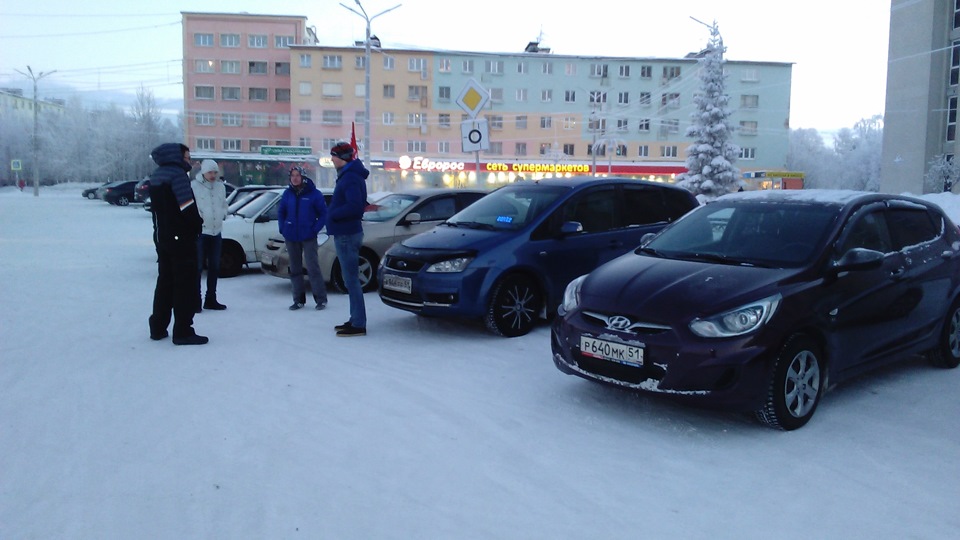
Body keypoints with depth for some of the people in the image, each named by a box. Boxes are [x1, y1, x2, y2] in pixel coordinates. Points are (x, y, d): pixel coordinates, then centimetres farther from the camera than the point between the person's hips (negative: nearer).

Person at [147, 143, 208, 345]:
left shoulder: (156, 175, 14)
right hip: (181, 238, -9)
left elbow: (156, 207, 16)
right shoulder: (178, 173, -15)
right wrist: (198, 223, -4)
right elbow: (187, 207, -21)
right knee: (185, 284, -4)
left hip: (162, 237, 9)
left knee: (165, 281, 17)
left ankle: (158, 328, 22)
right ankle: (183, 332, -3)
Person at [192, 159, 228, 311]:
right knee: (197, 268, -4)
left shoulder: (220, 186, 11)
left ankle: (210, 300, 23)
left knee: (214, 267, 13)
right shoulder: (194, 186, -9)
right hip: (200, 232, -7)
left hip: (216, 232, 7)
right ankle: (195, 301, 1)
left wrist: (223, 214, 3)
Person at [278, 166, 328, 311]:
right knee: (295, 269, 9)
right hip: (291, 238, 5)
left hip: (308, 237, -4)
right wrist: (283, 229, 5)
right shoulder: (287, 194, 8)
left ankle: (321, 299, -3)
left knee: (313, 267, -10)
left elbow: (323, 214, -2)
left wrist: (315, 229, -10)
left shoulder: (314, 193, -4)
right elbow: (281, 212, 17)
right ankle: (299, 299, 17)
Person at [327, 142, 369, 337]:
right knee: (351, 279, 15)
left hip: (347, 234, -11)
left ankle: (358, 324, -5)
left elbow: (354, 206, -27)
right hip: (346, 233, 11)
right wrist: (334, 214, 7)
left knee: (351, 280, -8)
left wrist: (333, 214, -15)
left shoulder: (351, 178, -16)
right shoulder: (348, 175, 16)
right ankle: (355, 320, 23)